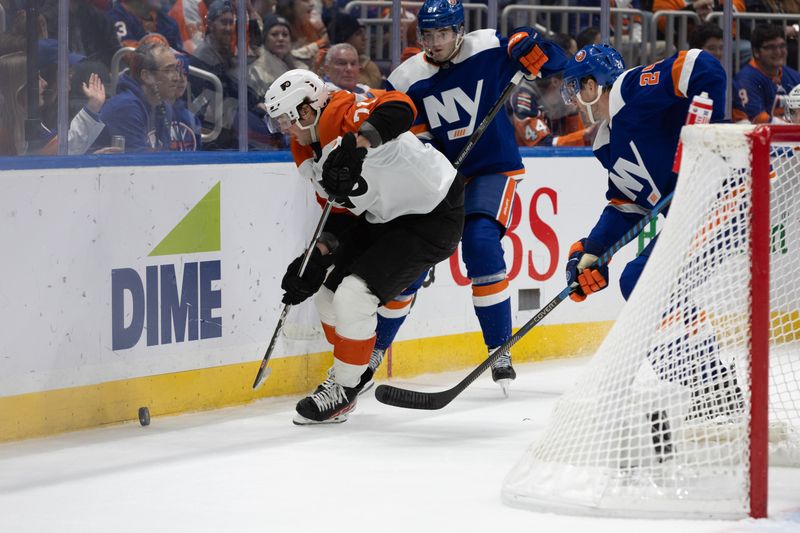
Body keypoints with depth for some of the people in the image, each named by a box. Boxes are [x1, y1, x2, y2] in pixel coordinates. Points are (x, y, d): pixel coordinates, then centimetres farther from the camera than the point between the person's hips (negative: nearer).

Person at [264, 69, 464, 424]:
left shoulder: (341, 114, -25)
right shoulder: (306, 152, 6)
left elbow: (399, 109, -45)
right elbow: (341, 211, 11)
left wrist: (355, 145, -56)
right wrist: (316, 261, -1)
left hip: (433, 217, -11)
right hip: (384, 219, 11)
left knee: (353, 295, -16)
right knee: (330, 292, 13)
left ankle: (343, 391, 1)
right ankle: (345, 373, 34)